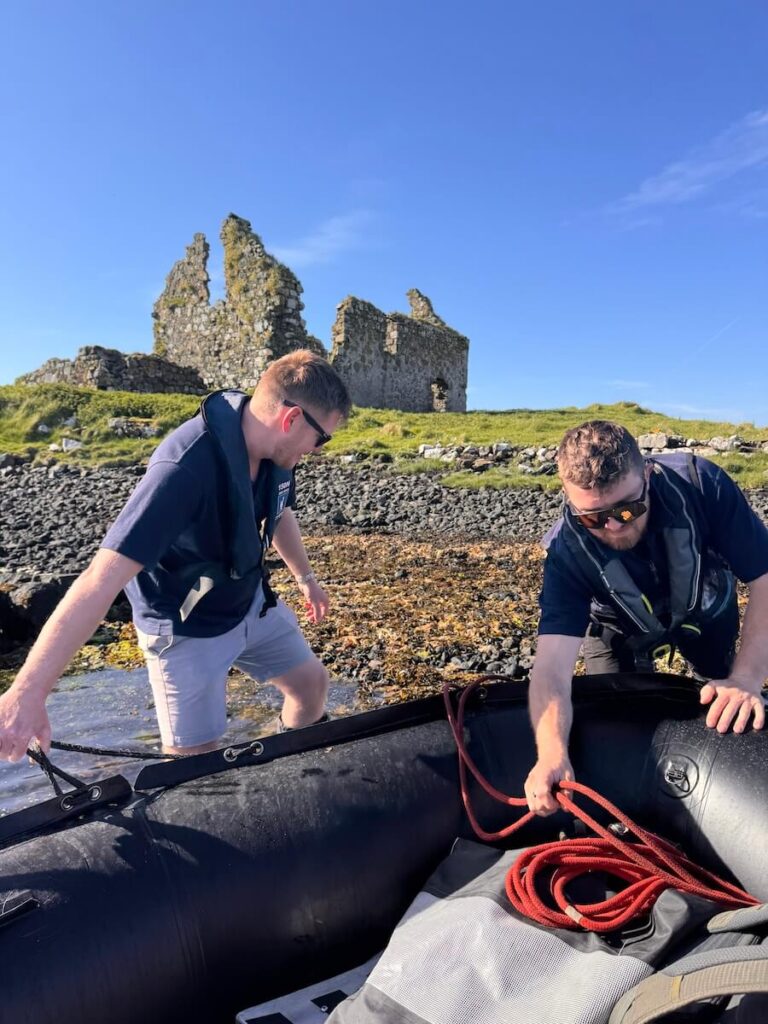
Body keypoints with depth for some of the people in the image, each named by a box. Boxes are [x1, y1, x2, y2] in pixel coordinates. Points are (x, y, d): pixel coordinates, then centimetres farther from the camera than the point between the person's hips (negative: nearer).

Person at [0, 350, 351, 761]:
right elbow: (101, 580, -42)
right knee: (195, 761, 2)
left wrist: (305, 577, 20)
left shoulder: (272, 446, -13)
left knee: (311, 682, 16)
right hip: (189, 628, -7)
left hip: (252, 602, 7)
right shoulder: (187, 468, -37)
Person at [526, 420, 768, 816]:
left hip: (707, 613, 1)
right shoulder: (567, 551, -38)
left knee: (726, 720, 16)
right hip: (623, 632, -1)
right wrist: (551, 754, -61)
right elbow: (552, 665, -44)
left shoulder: (699, 483, -38)